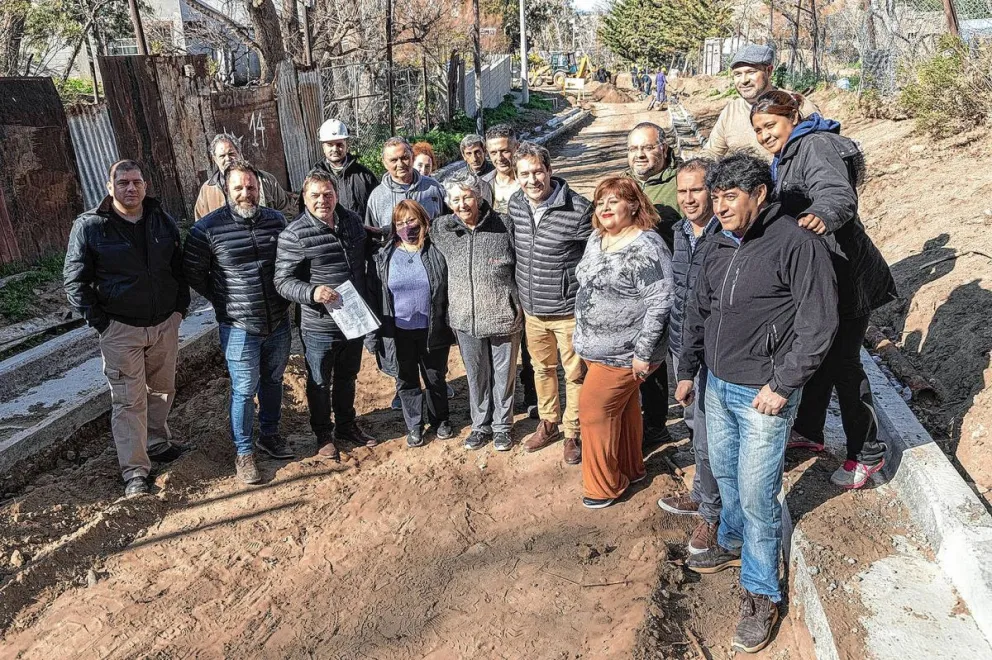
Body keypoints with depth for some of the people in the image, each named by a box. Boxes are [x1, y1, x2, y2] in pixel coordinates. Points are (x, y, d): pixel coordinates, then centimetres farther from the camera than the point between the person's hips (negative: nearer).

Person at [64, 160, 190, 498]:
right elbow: (74, 280, -6)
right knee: (128, 400, 0)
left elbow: (179, 266, 14)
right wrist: (99, 320, -10)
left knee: (163, 389, 18)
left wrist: (181, 306, 7)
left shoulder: (163, 220, 4)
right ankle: (134, 470, 8)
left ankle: (157, 441, 39)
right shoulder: (89, 226, -9)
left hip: (165, 323, 4)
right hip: (120, 329, -4)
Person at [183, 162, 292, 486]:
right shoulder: (208, 228, -11)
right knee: (244, 390, 3)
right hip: (239, 327, -4)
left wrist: (283, 296, 10)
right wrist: (223, 301, 1)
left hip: (279, 322, 4)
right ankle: (244, 453, 20)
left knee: (273, 381, 19)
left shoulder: (276, 220, 2)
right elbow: (193, 272, -1)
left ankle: (270, 435, 38)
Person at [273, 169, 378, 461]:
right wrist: (312, 293, -34)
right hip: (319, 328, -5)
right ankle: (324, 434, 34)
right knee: (320, 383, 13)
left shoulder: (353, 221, 1)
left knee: (348, 377, 23)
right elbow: (283, 281, -16)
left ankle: (347, 426, 44)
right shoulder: (294, 235, -17)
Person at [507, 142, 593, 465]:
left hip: (569, 310, -5)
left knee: (575, 374, 10)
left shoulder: (579, 209, -20)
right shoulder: (515, 205, -3)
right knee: (542, 369, 22)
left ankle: (573, 433, 29)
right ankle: (548, 424, 42)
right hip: (532, 309, 5)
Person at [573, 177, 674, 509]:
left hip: (623, 354, -8)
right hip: (597, 347, 8)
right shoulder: (596, 239, 7)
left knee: (595, 411, -2)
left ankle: (604, 486, 16)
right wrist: (582, 335, 20)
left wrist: (643, 352, -22)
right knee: (623, 407, 21)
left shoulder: (646, 247, -19)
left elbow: (659, 302, -22)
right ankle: (631, 468, 38)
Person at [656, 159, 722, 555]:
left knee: (708, 438, 1)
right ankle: (701, 495, 39)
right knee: (694, 425, 21)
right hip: (681, 347, 7)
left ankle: (712, 512, 21)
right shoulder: (680, 234, 6)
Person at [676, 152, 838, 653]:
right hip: (718, 385, 7)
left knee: (756, 494, 0)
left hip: (764, 394, -7)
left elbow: (819, 322, -17)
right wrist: (687, 370, 16)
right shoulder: (721, 246, 7)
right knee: (724, 473, 21)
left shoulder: (797, 243, -15)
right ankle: (732, 543, 45)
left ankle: (760, 593, 17)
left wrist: (782, 384, -18)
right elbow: (699, 312, 16)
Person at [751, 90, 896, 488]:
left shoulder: (816, 146, -16)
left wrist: (823, 215, -54)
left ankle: (867, 453, 16)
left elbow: (838, 192, -35)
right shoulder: (790, 154, 16)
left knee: (843, 364, -1)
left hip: (844, 275, -10)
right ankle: (809, 431, 35)